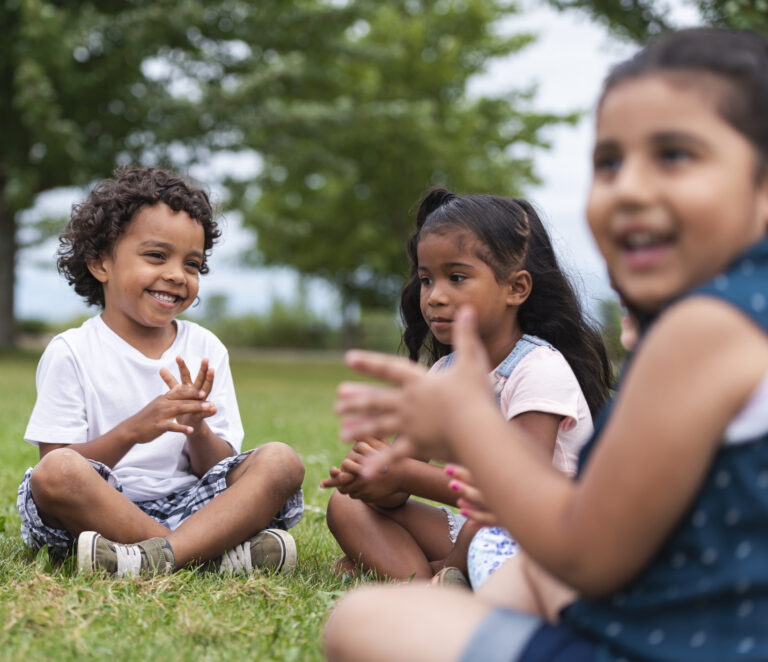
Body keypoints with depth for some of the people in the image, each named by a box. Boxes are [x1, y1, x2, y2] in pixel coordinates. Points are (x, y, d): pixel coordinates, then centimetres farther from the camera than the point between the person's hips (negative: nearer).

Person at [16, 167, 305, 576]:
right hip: (102, 512, -3)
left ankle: (156, 556, -36)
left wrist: (196, 428, -16)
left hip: (188, 507, 3)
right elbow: (56, 467, -7)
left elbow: (218, 470, 7)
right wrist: (131, 432, -22)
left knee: (280, 462, -18)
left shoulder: (205, 351, 11)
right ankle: (213, 554, -27)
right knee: (54, 472, -33)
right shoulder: (71, 353, 0)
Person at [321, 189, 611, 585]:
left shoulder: (541, 369, -16)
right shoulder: (444, 374, 6)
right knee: (347, 506, -3)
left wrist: (404, 474, -27)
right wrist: (378, 478, -22)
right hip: (476, 531, 8)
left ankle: (443, 570, -9)